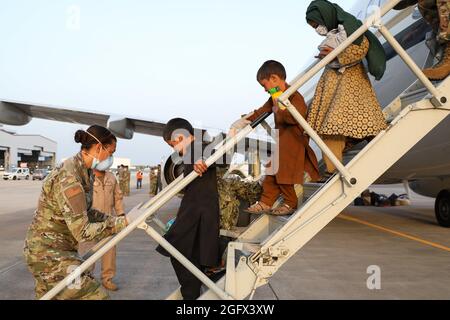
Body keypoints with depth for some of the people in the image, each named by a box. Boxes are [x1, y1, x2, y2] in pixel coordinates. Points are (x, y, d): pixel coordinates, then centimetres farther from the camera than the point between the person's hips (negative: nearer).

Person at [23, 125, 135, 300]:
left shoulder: (84, 171, 2)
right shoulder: (69, 177, -26)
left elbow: (85, 213, 11)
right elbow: (83, 231, -25)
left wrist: (116, 219, 2)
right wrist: (122, 223, -20)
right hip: (49, 252, -10)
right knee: (96, 296, -9)